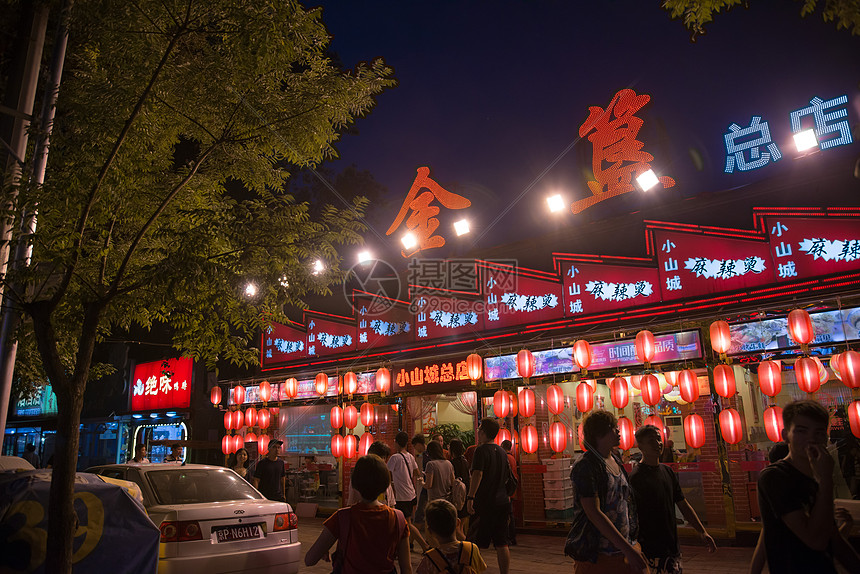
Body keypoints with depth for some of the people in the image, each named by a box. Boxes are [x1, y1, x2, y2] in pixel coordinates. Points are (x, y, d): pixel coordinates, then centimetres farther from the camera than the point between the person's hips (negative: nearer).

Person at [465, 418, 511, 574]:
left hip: (485, 503, -7)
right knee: (501, 544, 10)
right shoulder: (501, 451, 12)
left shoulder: (481, 450, -11)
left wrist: (470, 497, -25)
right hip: (502, 502, 7)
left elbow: (477, 474, -23)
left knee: (476, 543, 0)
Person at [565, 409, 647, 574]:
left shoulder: (616, 461, 9)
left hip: (624, 547, 7)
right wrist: (628, 549, -23)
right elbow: (593, 513, -22)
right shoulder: (585, 466, -17)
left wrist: (632, 547, 17)